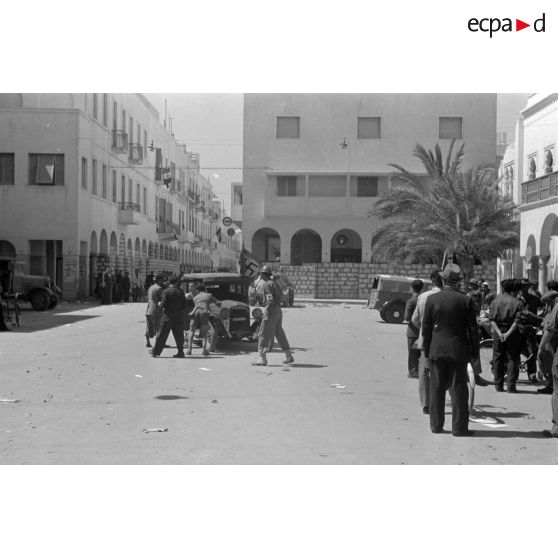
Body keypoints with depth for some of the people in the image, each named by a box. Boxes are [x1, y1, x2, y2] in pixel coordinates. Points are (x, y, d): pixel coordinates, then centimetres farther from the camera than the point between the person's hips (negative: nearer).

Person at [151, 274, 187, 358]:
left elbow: (163, 304, -14)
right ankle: (180, 352, 8)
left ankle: (155, 352, 12)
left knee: (162, 335, 5)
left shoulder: (166, 291, -9)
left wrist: (161, 306, 8)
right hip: (179, 317, 2)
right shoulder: (181, 292, 1)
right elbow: (184, 305, 0)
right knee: (178, 335, 8)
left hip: (168, 316, -2)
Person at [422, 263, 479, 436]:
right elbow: (472, 329, -3)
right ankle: (459, 427, 2)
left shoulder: (431, 299, -2)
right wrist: (475, 352, 5)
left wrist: (427, 350, 11)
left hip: (437, 350, 2)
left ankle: (436, 425, 14)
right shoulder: (465, 300, -6)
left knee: (437, 389, 9)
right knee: (458, 389, 2)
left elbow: (426, 328, 2)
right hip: (458, 350, -2)